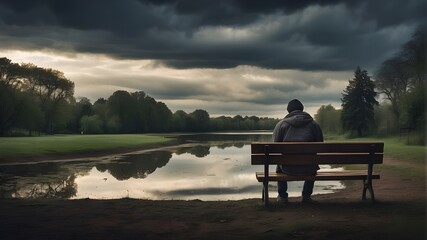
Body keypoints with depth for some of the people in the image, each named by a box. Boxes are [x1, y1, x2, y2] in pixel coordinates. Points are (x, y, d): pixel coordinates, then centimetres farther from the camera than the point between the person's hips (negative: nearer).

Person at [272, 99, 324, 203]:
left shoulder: (281, 124, 3)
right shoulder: (314, 124, 7)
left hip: (288, 168, -1)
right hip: (308, 168, 1)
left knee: (279, 165, 35)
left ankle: (282, 195, 34)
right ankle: (306, 195, 36)